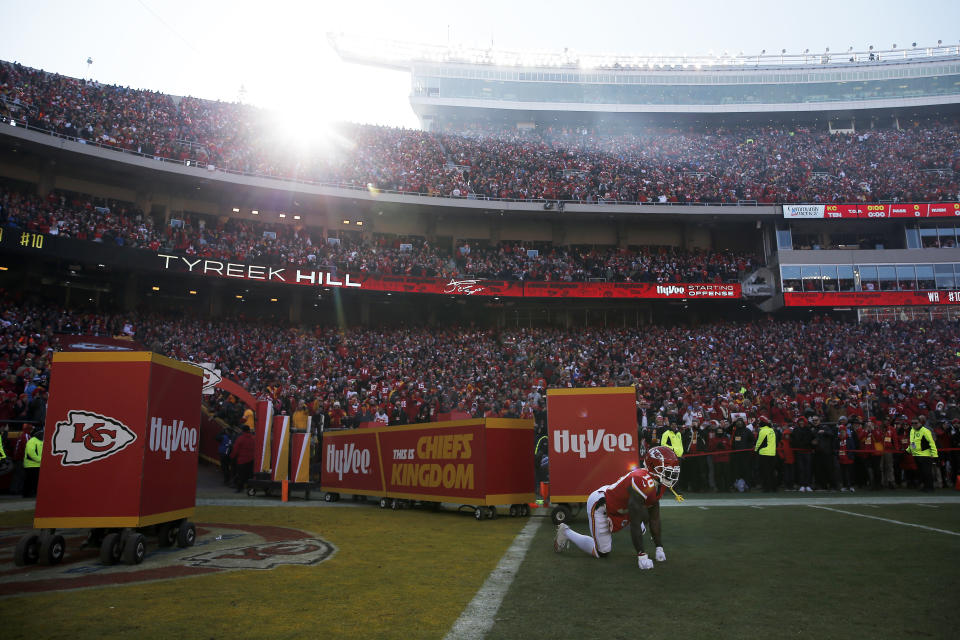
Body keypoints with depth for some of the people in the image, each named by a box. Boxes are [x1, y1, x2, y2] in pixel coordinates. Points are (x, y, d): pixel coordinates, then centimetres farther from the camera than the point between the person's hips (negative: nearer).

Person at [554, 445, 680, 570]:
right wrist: (642, 556, -30)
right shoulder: (643, 483, -36)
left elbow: (654, 518, 3)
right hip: (600, 506, -10)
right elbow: (634, 523, -34)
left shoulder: (658, 484, -6)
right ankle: (566, 532, 14)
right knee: (602, 552, -2)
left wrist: (659, 547, 1)